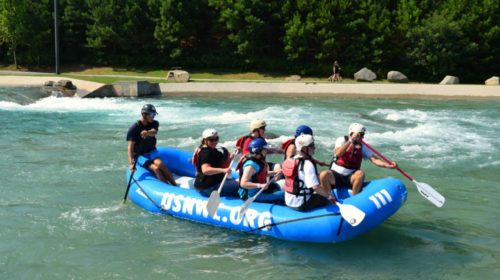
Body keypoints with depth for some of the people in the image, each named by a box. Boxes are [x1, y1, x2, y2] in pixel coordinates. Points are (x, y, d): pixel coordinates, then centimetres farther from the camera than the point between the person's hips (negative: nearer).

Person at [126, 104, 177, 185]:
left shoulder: (154, 124, -1)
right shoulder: (134, 128, -14)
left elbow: (154, 133, -26)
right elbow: (130, 147, -20)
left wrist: (147, 133, -51)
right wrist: (131, 163, -34)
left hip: (151, 151, 3)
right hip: (140, 155, -3)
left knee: (159, 164, -27)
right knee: (156, 168, -26)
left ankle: (174, 185, -30)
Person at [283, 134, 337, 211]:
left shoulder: (289, 161, 4)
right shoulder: (307, 164, -22)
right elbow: (315, 187, -30)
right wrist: (328, 195, -14)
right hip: (302, 205, -8)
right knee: (330, 200, 6)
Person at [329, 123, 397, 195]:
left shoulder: (362, 147, 4)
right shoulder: (341, 140, -3)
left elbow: (374, 159, -5)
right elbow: (338, 154, -21)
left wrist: (388, 165, -22)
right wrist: (350, 141, -24)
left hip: (350, 178, 3)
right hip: (336, 174, -3)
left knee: (360, 173, -31)